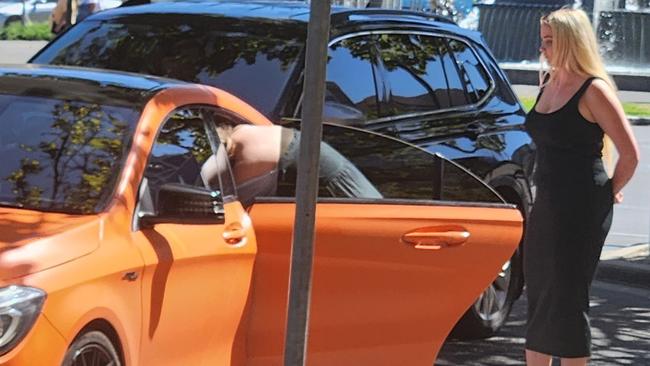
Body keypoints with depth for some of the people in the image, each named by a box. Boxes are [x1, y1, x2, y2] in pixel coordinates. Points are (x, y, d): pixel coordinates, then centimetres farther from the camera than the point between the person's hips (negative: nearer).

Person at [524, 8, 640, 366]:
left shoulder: (593, 90, -13)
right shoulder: (547, 84, 11)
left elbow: (630, 153, -14)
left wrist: (610, 190, -2)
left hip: (582, 209, -8)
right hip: (546, 204, 8)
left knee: (567, 299, -5)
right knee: (538, 296, 12)